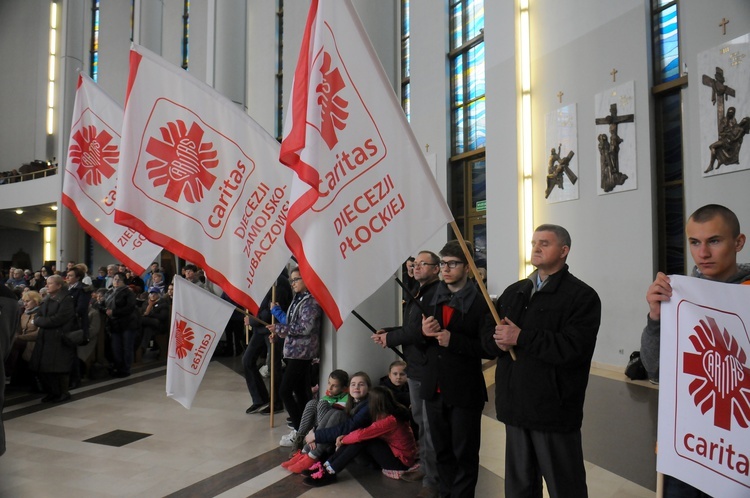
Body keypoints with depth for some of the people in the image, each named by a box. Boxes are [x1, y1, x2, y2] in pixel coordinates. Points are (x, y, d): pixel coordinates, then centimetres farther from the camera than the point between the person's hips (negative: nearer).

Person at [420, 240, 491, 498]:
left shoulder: (480, 303, -12)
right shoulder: (430, 298, 7)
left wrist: (454, 340, -24)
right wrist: (423, 331, -11)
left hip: (465, 392, -5)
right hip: (434, 388, 6)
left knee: (464, 454, 11)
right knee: (442, 451, 20)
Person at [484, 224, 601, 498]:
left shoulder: (582, 296, -9)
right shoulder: (513, 292, 12)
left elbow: (574, 348, -23)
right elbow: (488, 332, 10)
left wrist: (520, 337, -21)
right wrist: (498, 340, -13)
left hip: (554, 410, -6)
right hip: (516, 405, 6)